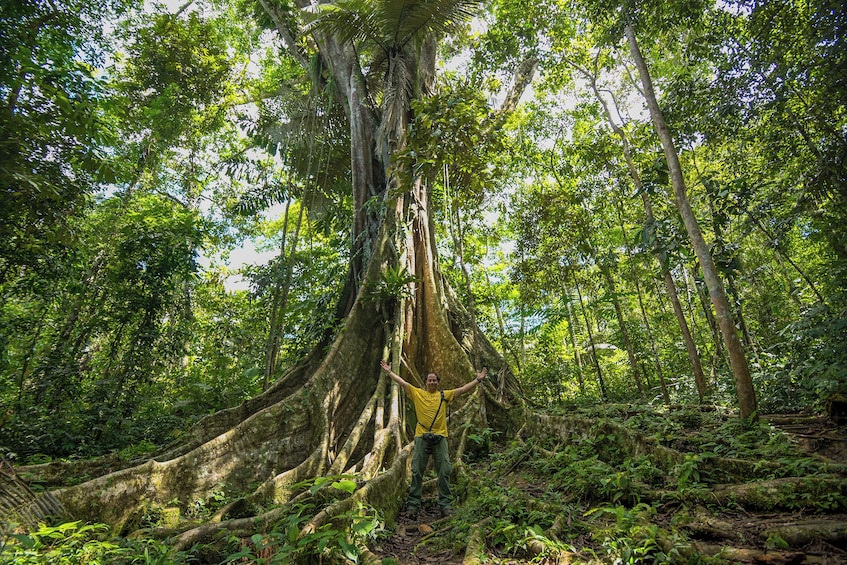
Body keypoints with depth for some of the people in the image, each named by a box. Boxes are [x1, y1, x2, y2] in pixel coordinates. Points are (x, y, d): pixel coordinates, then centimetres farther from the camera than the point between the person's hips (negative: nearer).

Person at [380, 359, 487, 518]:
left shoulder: (444, 395, 10)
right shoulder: (417, 393, 9)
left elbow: (462, 389, 6)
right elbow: (402, 382, 8)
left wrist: (478, 379, 1)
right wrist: (389, 371, 7)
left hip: (440, 437, 1)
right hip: (422, 437, 0)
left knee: (444, 471, 2)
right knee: (417, 472, 3)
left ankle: (445, 504, 12)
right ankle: (413, 504, 12)